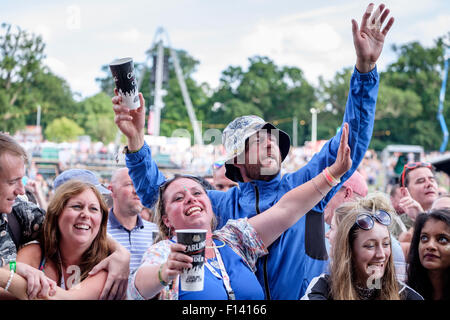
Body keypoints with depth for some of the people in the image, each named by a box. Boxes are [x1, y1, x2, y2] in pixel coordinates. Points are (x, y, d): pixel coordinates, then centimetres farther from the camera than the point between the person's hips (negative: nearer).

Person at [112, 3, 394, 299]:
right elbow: (157, 193, 9)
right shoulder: (222, 205, 9)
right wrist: (136, 140, -5)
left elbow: (352, 137, 4)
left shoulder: (304, 186, 7)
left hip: (308, 295, 0)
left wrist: (365, 66, -4)